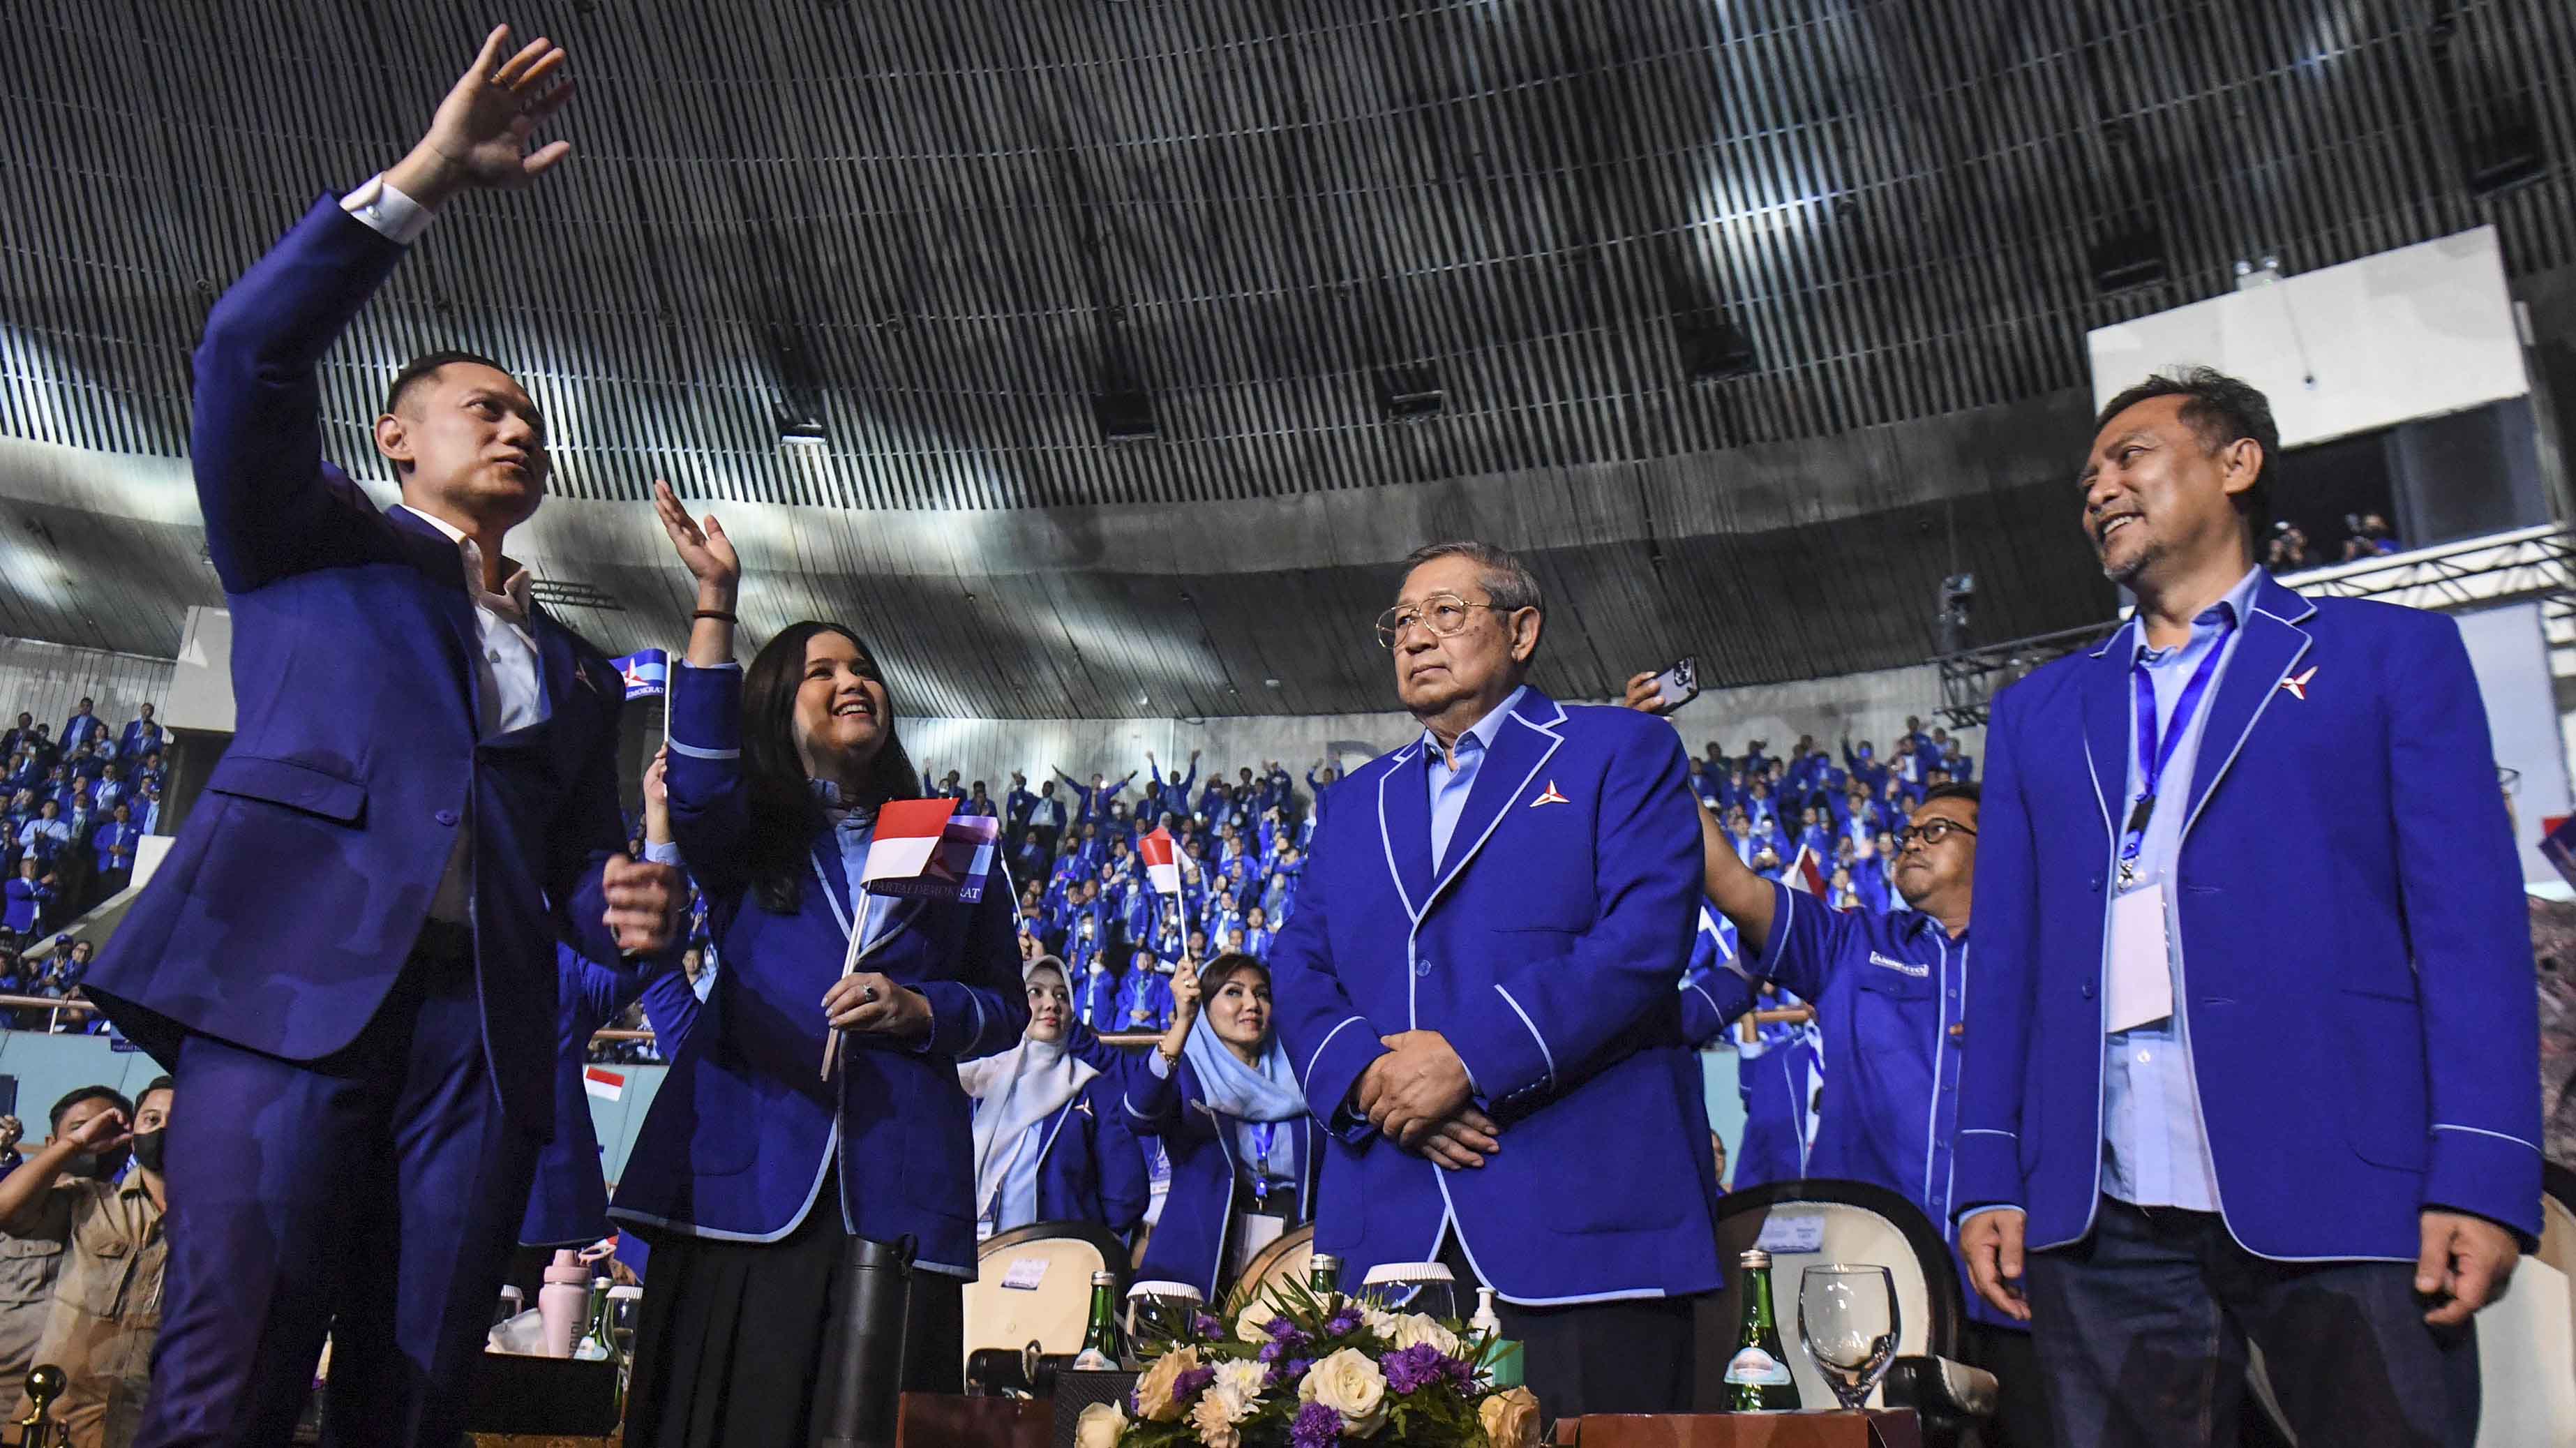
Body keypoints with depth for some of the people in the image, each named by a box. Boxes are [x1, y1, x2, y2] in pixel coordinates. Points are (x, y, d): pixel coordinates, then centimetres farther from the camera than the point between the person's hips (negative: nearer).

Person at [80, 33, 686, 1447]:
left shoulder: (576, 670, 27)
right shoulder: (308, 539, 18)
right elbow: (249, 350, 1)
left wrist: (623, 910, 0)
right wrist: (425, 176, -4)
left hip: (484, 1021, 4)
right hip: (293, 975, -4)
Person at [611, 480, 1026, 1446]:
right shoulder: (743, 831, 13)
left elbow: (1006, 1006, 16)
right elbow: (697, 785, -12)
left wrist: (918, 1010, -6)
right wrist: (716, 600, -15)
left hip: (898, 1183, 1)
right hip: (751, 1165, -1)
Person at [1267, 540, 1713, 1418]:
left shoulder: (1619, 754, 6)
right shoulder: (1359, 799, 22)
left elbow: (1644, 940, -9)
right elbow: (1299, 967, 13)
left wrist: (1466, 1058, -16)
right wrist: (1366, 1076, -8)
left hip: (1585, 1214, -4)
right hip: (1389, 1225, 5)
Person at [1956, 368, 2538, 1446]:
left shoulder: (2391, 654, 10)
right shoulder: (2038, 711, 19)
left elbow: (2471, 925, 1)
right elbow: (2004, 955, 13)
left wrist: (2479, 1178, -10)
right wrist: (1990, 1181, 4)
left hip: (2339, 1193, -2)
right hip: (2099, 1211, 3)